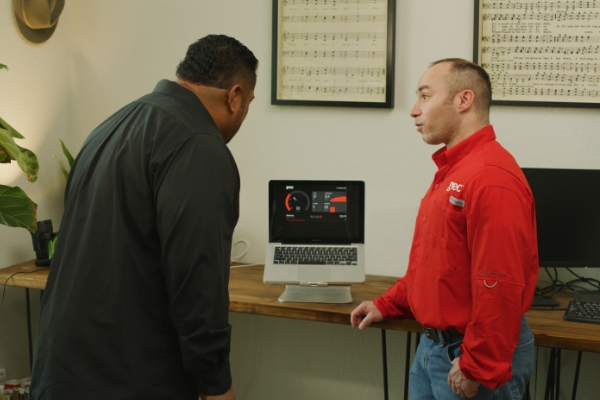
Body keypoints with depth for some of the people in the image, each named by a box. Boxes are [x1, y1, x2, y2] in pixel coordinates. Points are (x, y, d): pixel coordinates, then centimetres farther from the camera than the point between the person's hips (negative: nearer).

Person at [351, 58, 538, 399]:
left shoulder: (492, 178, -22)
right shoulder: (452, 171, 11)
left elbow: (499, 288, -25)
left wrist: (477, 370, -20)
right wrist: (387, 305, 17)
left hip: (472, 355, -9)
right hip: (433, 345, 9)